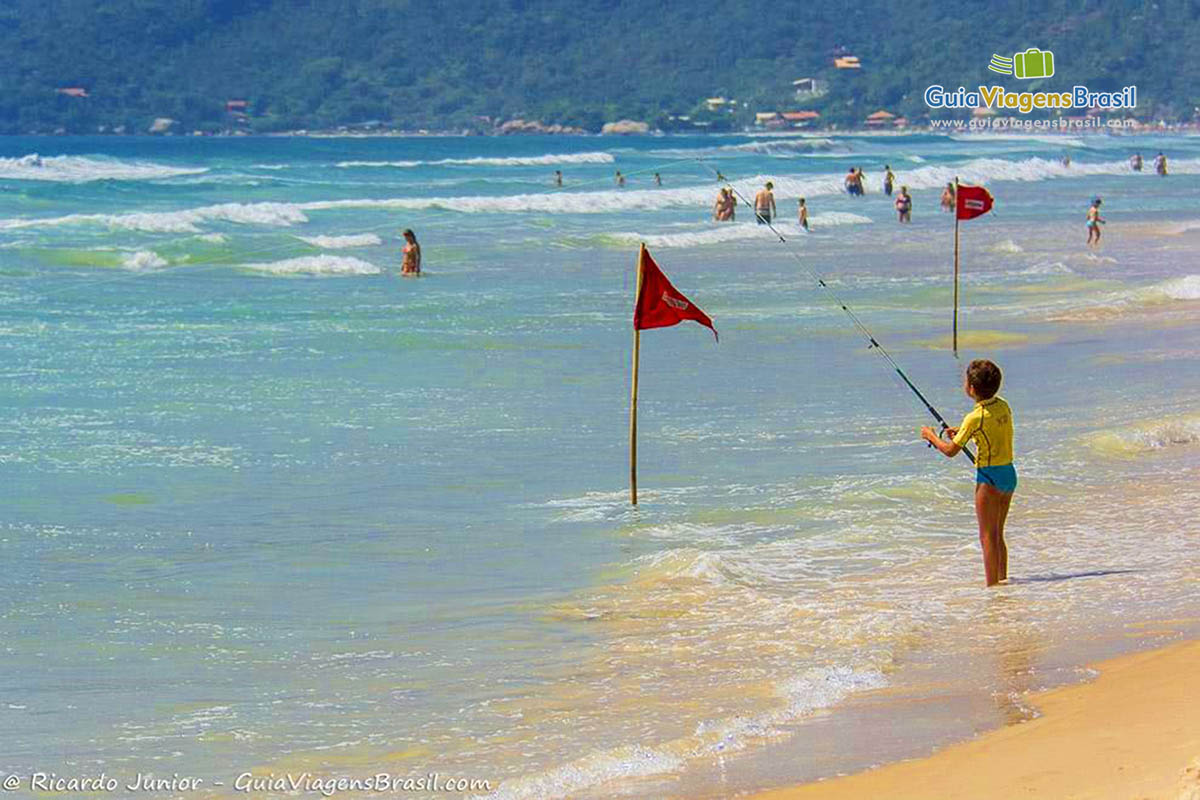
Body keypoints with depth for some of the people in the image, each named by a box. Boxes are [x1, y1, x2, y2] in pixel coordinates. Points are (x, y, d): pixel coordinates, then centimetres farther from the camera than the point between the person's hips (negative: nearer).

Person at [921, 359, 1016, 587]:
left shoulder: (975, 417, -17)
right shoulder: (1003, 406, 4)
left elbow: (950, 451, -13)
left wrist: (931, 436, 5)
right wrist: (961, 432, 21)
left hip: (989, 477, -8)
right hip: (1009, 474, 8)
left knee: (988, 537, -2)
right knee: (998, 535, 18)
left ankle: (992, 586, -2)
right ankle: (1002, 581, 21)